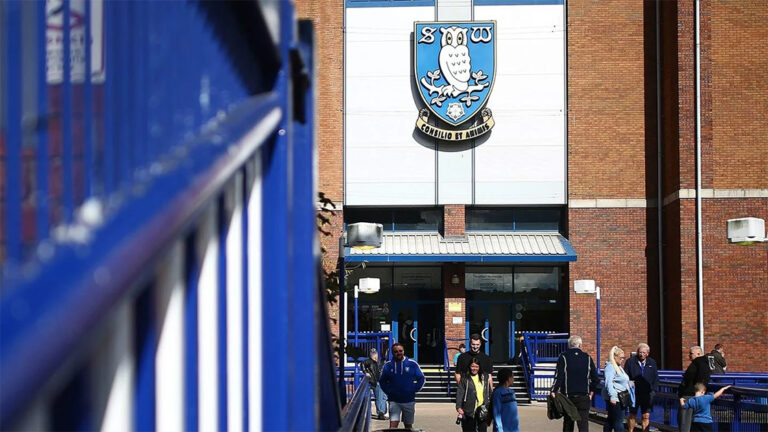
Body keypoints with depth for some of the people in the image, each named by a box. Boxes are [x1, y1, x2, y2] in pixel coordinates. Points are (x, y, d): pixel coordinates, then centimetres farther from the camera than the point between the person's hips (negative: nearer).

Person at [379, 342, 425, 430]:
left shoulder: (412, 364, -1)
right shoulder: (388, 366, 0)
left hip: (409, 401, 1)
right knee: (393, 425, -13)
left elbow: (421, 379, 7)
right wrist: (389, 391, -1)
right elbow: (382, 381, 11)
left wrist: (414, 390, -3)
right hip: (394, 401, -1)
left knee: (408, 425, 14)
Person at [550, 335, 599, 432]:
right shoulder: (587, 358, 4)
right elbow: (595, 379, 5)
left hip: (568, 396, 0)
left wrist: (553, 391, -10)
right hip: (584, 397, 0)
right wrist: (591, 392, 17)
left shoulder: (563, 357, -2)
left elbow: (559, 376, -11)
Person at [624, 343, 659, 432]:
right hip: (634, 394, -1)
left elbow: (656, 379, 10)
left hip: (647, 394, 1)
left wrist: (653, 390, 0)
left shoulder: (652, 363, 6)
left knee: (646, 416, -2)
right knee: (632, 415, 11)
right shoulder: (630, 362, -1)